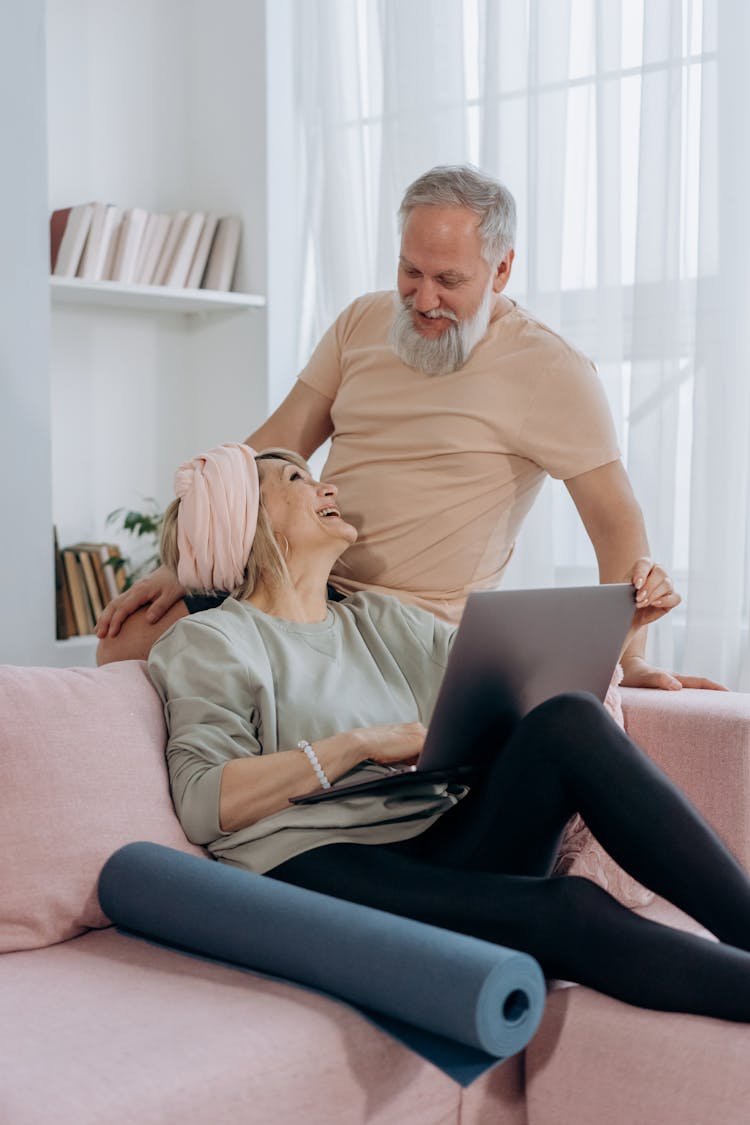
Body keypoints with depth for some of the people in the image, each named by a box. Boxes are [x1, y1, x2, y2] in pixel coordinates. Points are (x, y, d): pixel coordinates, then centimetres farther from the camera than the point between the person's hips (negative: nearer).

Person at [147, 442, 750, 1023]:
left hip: (439, 849, 6)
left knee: (569, 723, -21)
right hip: (318, 867, -5)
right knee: (565, 910, -31)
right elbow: (204, 804, -7)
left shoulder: (380, 621, 27)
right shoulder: (209, 640, 8)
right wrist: (360, 744, -10)